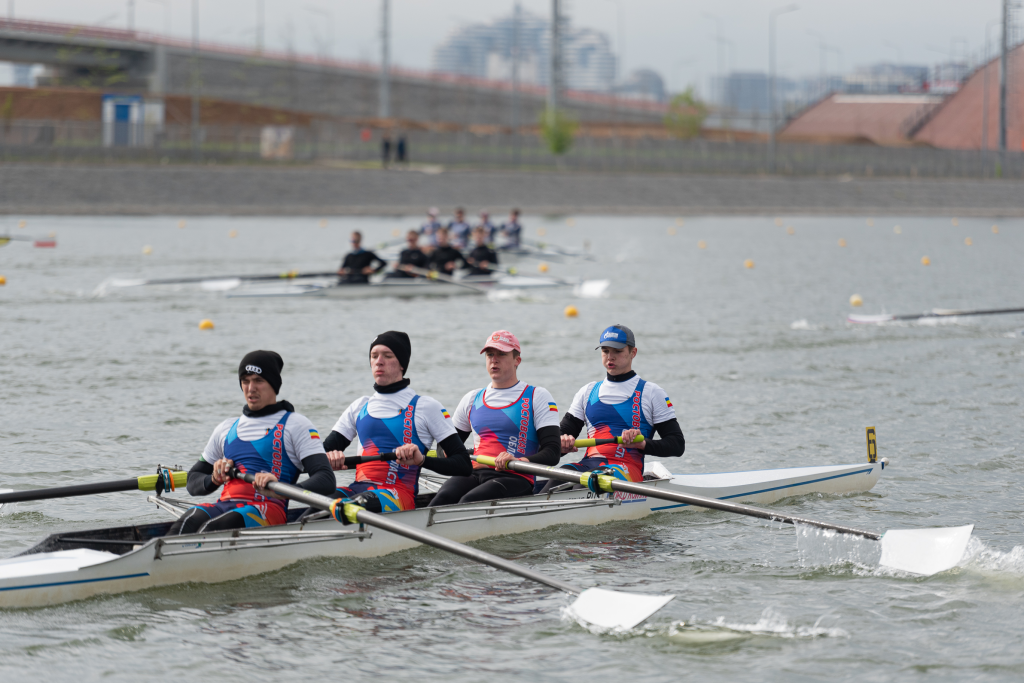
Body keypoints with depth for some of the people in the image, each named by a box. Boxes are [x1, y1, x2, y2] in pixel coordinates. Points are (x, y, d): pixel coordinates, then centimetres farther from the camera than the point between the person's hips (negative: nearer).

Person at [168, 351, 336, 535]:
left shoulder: (296, 425, 9)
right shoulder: (227, 428, 27)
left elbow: (326, 482, -5)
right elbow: (193, 482, 29)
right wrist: (213, 480, 3)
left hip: (268, 508, -5)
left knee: (212, 527, -36)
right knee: (188, 522, -31)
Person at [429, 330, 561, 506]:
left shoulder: (537, 397, 8)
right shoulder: (472, 399, 22)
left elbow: (552, 453, -2)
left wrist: (518, 461, -22)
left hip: (515, 478, -4)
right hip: (474, 474, 4)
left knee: (469, 501, -36)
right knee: (443, 498, -31)